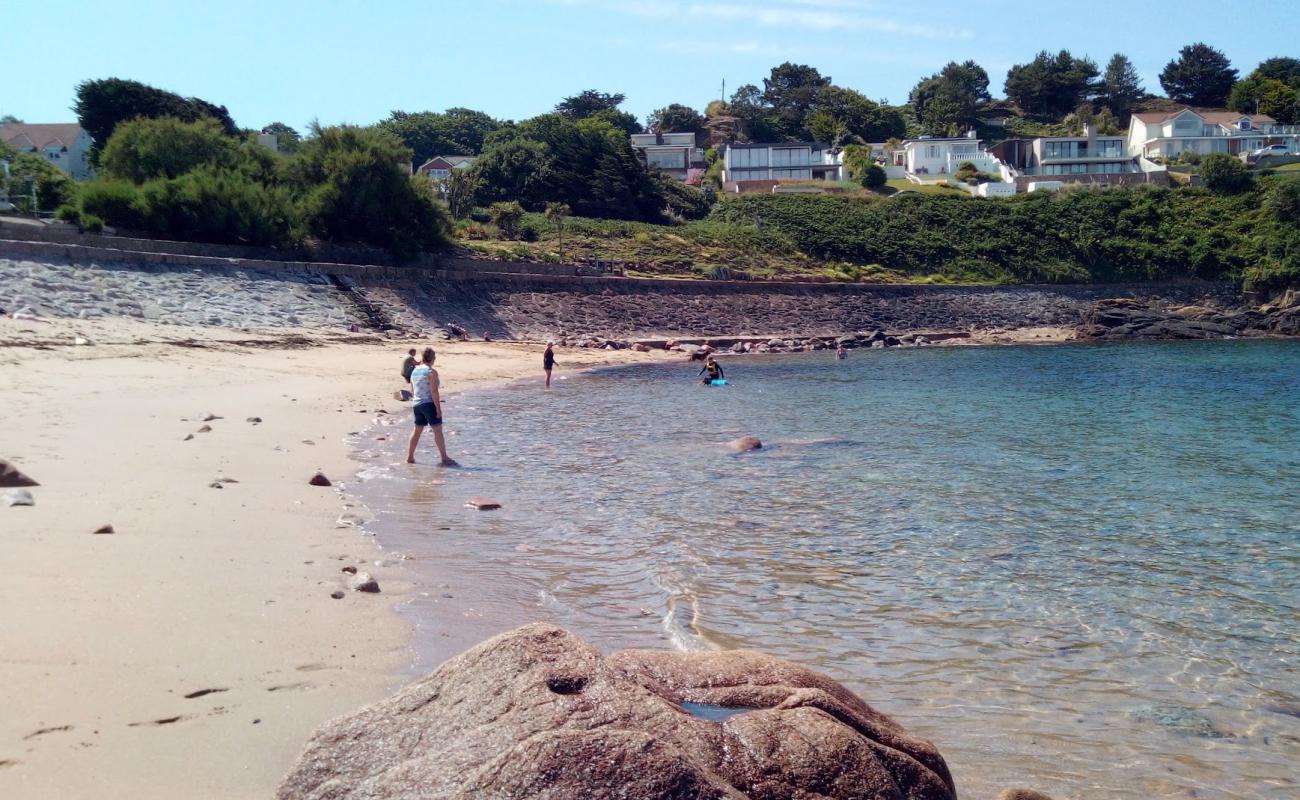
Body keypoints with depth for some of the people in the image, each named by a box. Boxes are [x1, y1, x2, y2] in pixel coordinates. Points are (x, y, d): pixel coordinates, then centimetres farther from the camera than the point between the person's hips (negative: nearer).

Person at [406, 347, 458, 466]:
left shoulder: (414, 371, 11)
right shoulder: (431, 372, -12)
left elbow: (412, 390, 17)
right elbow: (434, 391, -18)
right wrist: (438, 408, -15)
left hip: (416, 404, 8)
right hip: (429, 403, -8)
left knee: (417, 430, 14)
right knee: (438, 430, -4)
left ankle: (410, 457, 16)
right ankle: (444, 458, -5)